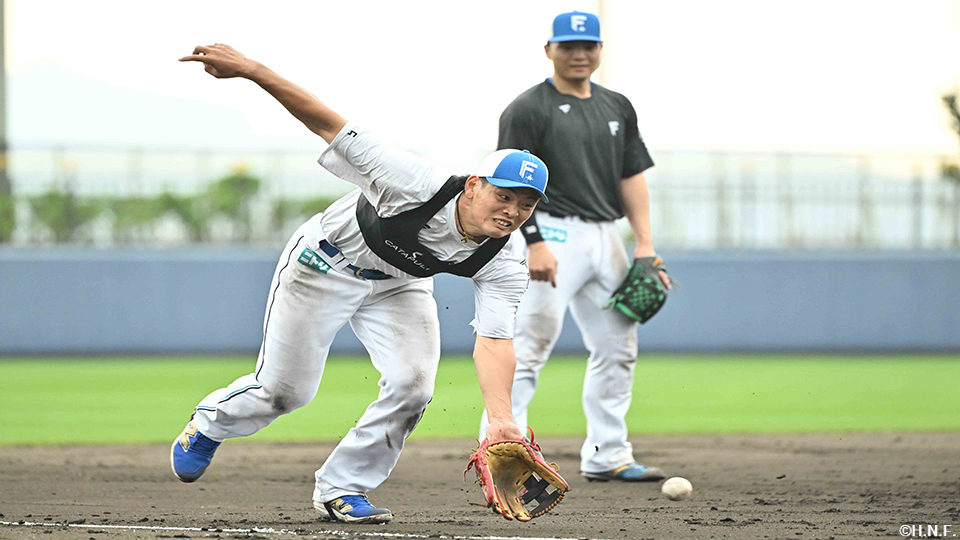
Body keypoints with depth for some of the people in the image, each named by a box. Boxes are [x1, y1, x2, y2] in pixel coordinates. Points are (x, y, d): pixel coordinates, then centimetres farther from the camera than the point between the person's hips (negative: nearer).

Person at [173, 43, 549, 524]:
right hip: (327, 263, -4)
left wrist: (500, 418, -47)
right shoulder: (418, 187, -38)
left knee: (412, 381, -17)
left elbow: (494, 341, -30)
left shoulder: (505, 263, -24)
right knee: (286, 390, 2)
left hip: (399, 285, 4)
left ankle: (341, 489, 4)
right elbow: (333, 127, -36)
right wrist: (250, 69, -41)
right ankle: (209, 425, 36)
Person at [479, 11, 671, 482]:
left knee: (617, 347, 9)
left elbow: (632, 175, 16)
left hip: (606, 238, 7)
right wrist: (534, 243, -21)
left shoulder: (617, 108, 16)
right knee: (530, 344, -14)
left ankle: (607, 456, 17)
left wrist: (645, 243, 7)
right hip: (553, 234, -7)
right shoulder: (528, 109, -4)